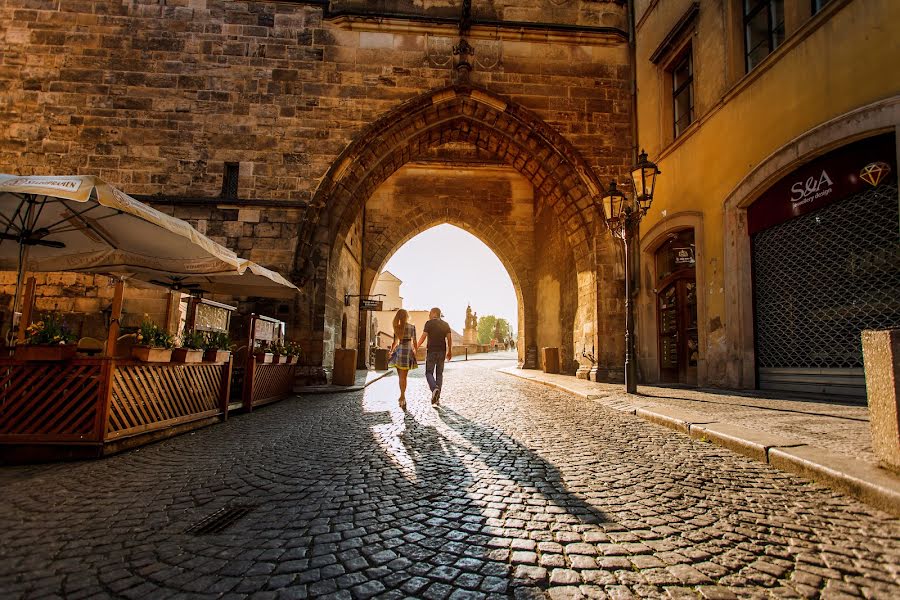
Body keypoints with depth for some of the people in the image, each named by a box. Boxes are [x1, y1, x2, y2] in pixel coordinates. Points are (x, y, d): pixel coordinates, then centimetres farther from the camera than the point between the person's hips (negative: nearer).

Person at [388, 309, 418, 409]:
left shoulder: (397, 327, 2)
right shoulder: (412, 327, -3)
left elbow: (395, 342, 2)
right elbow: (414, 342, -2)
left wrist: (391, 352, 14)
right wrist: (416, 351, 9)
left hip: (398, 351, 2)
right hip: (408, 352, -2)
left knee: (401, 376, 10)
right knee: (404, 377, 6)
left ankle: (403, 397, 4)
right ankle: (402, 397, 1)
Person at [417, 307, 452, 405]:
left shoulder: (429, 323, -6)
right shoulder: (445, 324, 7)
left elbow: (423, 337, -8)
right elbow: (449, 338, 4)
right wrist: (450, 351, 11)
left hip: (431, 351, -4)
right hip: (442, 351, 4)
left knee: (429, 372, 5)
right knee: (439, 373, 11)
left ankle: (435, 388, -22)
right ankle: (437, 397, 10)